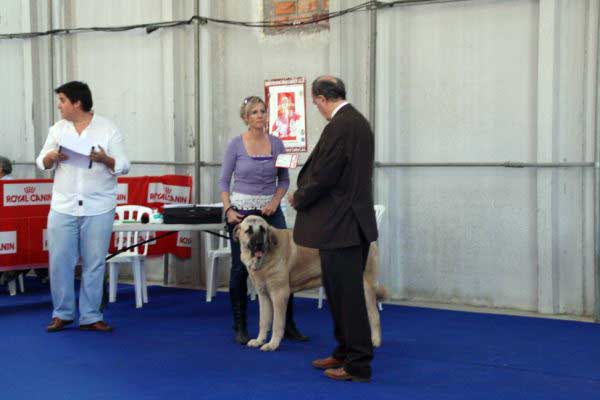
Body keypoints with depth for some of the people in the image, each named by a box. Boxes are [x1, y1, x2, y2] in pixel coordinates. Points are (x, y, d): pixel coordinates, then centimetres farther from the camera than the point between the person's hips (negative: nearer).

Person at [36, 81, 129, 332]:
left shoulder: (108, 130, -1)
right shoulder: (58, 129, 9)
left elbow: (123, 166, -3)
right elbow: (41, 163, 10)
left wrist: (106, 159, -23)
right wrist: (51, 156, -12)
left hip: (98, 209, -2)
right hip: (63, 207, 2)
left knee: (94, 264, 2)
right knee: (59, 262, 1)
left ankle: (90, 317, 11)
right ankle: (62, 313, 15)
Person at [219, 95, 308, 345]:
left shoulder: (276, 144, 4)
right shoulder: (236, 144, -4)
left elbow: (284, 180, 9)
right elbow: (224, 181, 0)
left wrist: (276, 201, -8)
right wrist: (228, 210, -11)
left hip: (270, 211, 2)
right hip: (241, 211, -2)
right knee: (240, 268, 2)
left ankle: (288, 326, 8)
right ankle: (240, 328, 13)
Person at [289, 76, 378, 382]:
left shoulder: (338, 126, -18)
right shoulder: (358, 122, 12)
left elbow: (323, 177, -19)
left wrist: (299, 198, -1)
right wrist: (305, 193, 15)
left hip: (340, 225, -10)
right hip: (354, 221, 10)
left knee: (346, 295, -3)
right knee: (344, 291, 18)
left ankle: (358, 365, 3)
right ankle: (345, 353, 27)